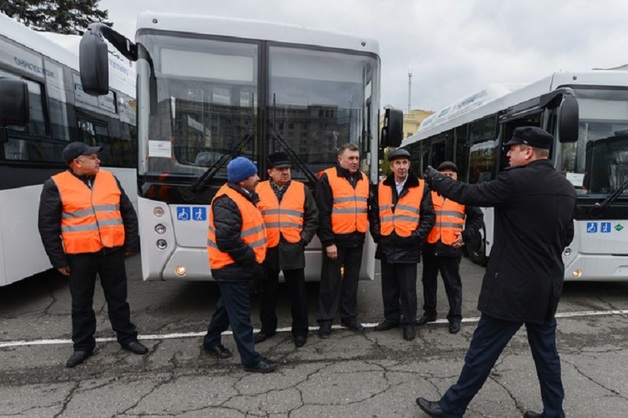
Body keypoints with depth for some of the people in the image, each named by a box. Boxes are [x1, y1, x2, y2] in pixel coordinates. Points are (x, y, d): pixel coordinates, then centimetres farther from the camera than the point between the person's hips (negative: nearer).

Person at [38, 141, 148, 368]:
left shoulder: (110, 179, 6)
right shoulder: (56, 185, -5)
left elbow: (128, 213, 9)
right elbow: (48, 225, -3)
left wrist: (131, 244, 5)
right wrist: (58, 260, -5)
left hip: (112, 251, 2)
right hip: (79, 255, -2)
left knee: (118, 299, 12)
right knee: (82, 303, 13)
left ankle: (127, 338, 26)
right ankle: (83, 345, 30)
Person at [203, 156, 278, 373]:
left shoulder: (242, 196, 10)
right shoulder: (227, 202, -24)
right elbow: (227, 240, -30)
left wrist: (252, 259, 13)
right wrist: (251, 260, -19)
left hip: (237, 266, 10)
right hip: (232, 268, -10)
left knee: (227, 305, 24)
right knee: (240, 314, 0)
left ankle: (211, 341, 43)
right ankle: (251, 359, 12)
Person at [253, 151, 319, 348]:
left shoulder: (302, 189, 4)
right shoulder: (258, 190, 3)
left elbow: (313, 217, 6)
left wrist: (304, 239, -3)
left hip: (293, 249, 0)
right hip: (267, 249, 1)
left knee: (298, 292, 9)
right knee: (268, 291, 15)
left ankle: (300, 330, 26)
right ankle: (267, 328, 34)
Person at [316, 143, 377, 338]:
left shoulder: (364, 179, 11)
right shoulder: (327, 178, -8)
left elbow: (371, 208, 15)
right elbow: (323, 213, -13)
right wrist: (328, 241, -16)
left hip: (357, 239, 6)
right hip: (336, 239, -5)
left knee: (352, 279, 15)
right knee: (331, 280, 3)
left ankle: (349, 316, 29)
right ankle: (325, 320, 17)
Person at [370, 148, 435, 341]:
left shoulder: (421, 187, 0)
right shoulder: (381, 187, 8)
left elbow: (428, 216, 0)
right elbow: (374, 212, 13)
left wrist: (417, 236, -10)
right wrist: (376, 233, 2)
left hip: (408, 247, -3)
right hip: (386, 246, 3)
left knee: (408, 288, 5)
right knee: (389, 286, 15)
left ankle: (409, 323, 21)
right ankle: (391, 317, 31)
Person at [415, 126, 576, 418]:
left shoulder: (516, 180, -17)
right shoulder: (566, 188, 8)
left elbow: (469, 194, -10)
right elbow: (566, 236, 16)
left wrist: (433, 178, 3)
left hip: (514, 286, -7)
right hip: (548, 286, 8)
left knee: (482, 350, 3)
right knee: (546, 352, 20)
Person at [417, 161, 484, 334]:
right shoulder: (429, 193, 4)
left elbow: (477, 217, 8)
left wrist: (465, 235, -2)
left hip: (451, 247, -2)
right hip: (430, 246, 2)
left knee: (453, 284, 8)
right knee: (428, 281, 13)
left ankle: (455, 317, 23)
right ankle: (429, 312, 29)